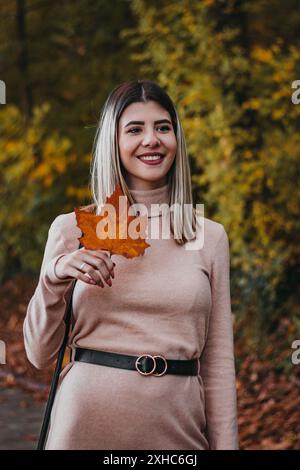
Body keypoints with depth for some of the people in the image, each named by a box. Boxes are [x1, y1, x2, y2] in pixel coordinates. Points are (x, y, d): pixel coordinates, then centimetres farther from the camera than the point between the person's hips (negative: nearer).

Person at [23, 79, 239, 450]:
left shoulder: (210, 236, 5)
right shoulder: (72, 228, 1)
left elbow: (218, 362, 6)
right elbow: (39, 355, 1)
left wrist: (224, 444, 1)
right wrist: (54, 278, -14)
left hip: (176, 431, 1)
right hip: (88, 424, -1)